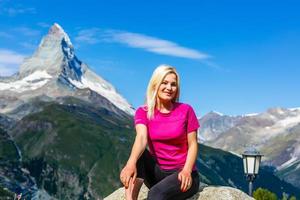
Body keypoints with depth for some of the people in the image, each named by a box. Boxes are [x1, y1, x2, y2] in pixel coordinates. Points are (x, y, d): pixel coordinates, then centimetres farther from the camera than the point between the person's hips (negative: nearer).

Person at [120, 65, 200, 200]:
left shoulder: (185, 110, -5)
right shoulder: (143, 112, -2)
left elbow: (193, 144, -4)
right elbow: (141, 138, -21)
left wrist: (187, 171, -24)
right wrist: (131, 163, -42)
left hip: (182, 175, -3)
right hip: (158, 173, 3)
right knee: (138, 155, -28)